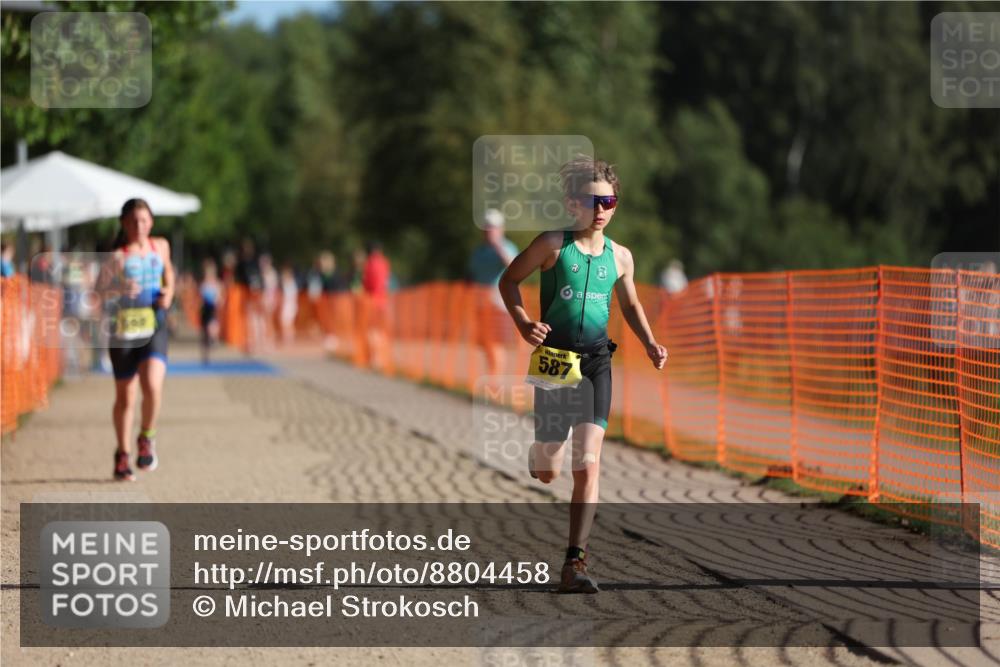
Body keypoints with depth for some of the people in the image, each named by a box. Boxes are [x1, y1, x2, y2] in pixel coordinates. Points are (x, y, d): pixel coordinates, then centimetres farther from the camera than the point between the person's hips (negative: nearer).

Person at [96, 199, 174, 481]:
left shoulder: (160, 246, 6)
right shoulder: (117, 256, -6)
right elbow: (100, 291, -16)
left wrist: (168, 292, 7)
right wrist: (121, 290, -35)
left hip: (154, 327, 1)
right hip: (123, 329, -1)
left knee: (153, 386, -20)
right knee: (125, 396, 9)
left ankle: (146, 439, 5)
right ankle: (122, 455, 26)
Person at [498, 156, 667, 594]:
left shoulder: (619, 257, 6)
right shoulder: (553, 245, -5)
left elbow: (630, 304, 23)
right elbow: (509, 280, 4)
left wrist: (650, 344, 8)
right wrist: (522, 322, -12)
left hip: (596, 360, 2)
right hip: (554, 358, -2)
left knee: (588, 465, -12)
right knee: (546, 473, 6)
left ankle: (575, 564, -14)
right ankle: (543, 446, 47)